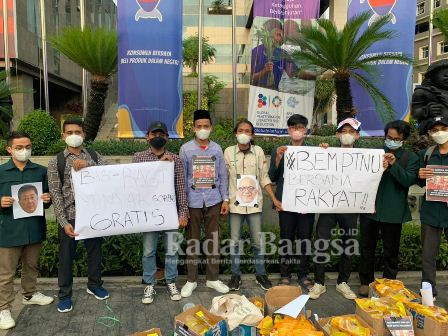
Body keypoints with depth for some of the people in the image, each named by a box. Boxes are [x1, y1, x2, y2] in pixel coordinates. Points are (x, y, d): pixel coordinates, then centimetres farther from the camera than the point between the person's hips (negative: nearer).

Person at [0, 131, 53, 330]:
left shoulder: (41, 171, 2)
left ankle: (30, 295, 41)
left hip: (35, 228, 3)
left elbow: (47, 198, 9)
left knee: (31, 266, 21)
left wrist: (47, 199, -13)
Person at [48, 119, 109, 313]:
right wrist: (64, 222, -12)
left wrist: (88, 164, -25)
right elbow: (55, 193, -6)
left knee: (94, 250, 15)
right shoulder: (56, 162, -2)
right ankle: (64, 294, 28)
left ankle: (94, 285, 37)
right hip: (69, 215, -2)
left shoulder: (94, 157, 4)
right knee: (66, 255, 10)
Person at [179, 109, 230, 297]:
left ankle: (212, 278, 25)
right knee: (192, 241, 8)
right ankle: (191, 280, 21)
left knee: (213, 240, 10)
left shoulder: (216, 149, 3)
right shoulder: (186, 149, -2)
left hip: (213, 201, 2)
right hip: (193, 201, -2)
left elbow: (222, 176, 6)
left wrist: (225, 199, 3)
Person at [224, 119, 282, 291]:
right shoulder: (228, 151, 0)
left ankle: (260, 273, 24)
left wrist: (274, 199, -1)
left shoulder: (258, 151, 2)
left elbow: (264, 178, 4)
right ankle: (235, 274, 23)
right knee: (235, 241, 7)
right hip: (235, 203, 0)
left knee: (257, 240, 7)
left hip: (254, 203, 0)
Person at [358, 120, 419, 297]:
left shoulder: (410, 158, 1)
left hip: (393, 211, -1)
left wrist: (394, 165, -23)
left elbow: (409, 180, -11)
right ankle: (366, 281, 27)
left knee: (391, 251, 11)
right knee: (367, 247, 11)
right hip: (370, 208, 1)